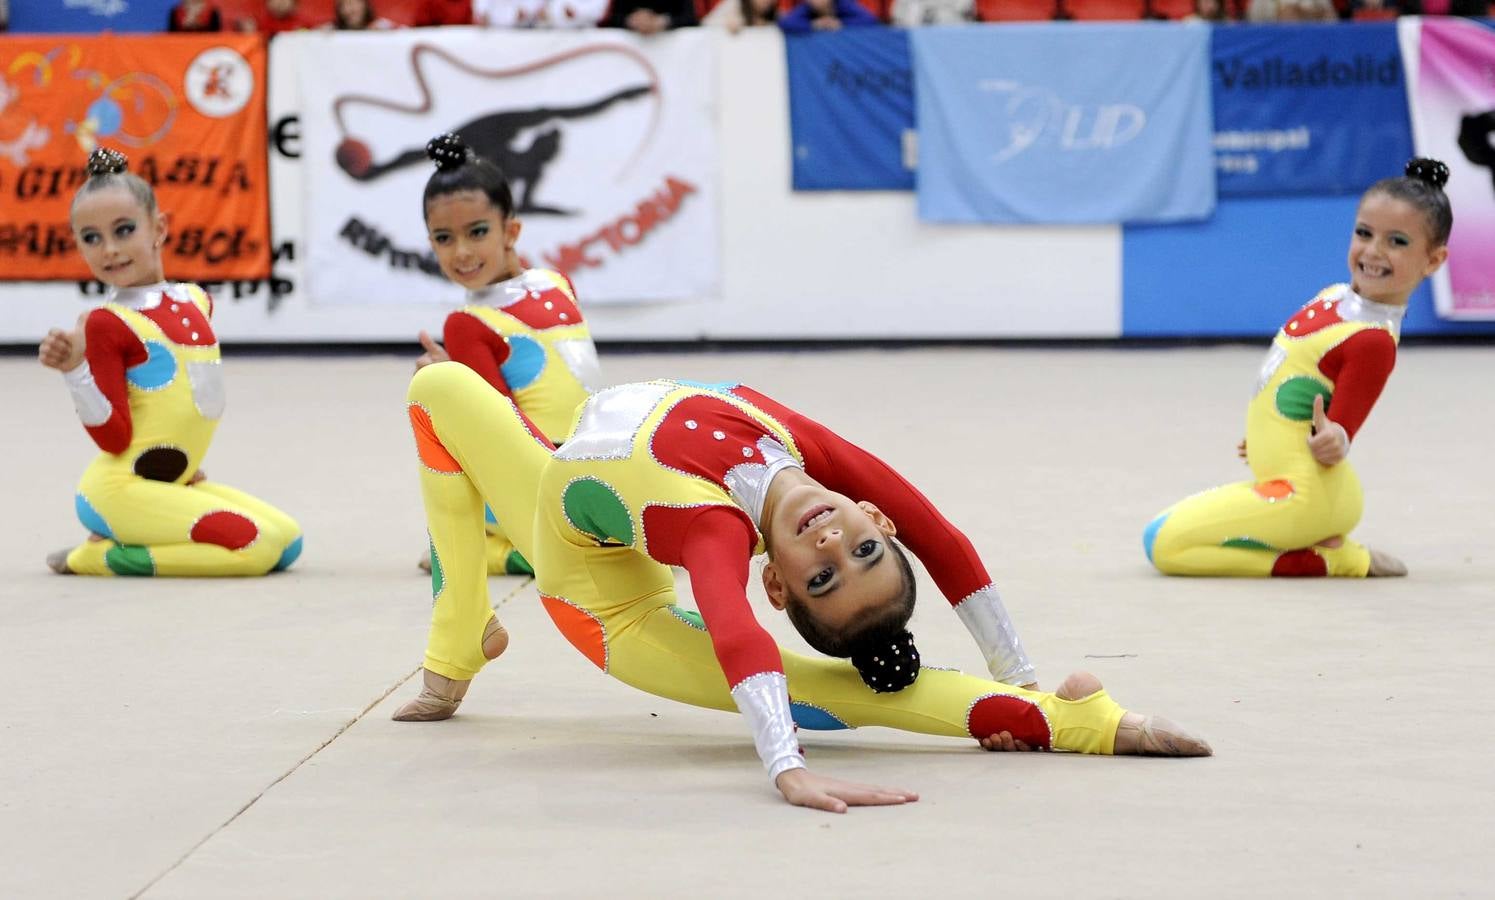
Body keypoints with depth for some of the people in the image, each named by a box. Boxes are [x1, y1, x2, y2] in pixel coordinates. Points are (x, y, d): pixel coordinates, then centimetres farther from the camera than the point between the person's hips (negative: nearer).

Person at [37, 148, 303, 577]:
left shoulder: (195, 301, 11)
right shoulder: (107, 324, -11)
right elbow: (114, 437, -14)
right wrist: (74, 369, -25)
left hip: (176, 483, 8)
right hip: (123, 488, -8)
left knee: (287, 541, 0)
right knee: (256, 545, -22)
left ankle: (119, 550, 3)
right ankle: (97, 556, -10)